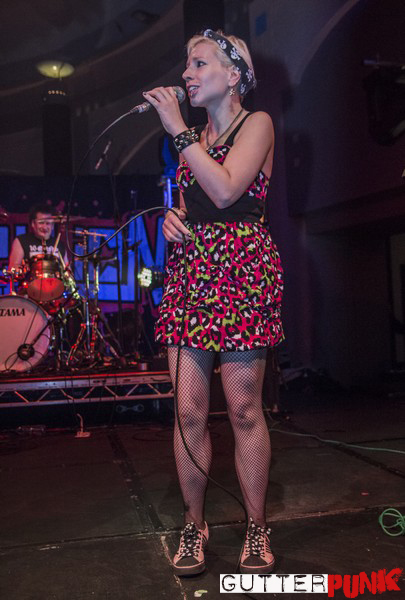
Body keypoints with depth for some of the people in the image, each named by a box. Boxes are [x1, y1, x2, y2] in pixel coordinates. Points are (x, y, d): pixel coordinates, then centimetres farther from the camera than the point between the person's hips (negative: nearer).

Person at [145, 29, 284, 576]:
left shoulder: (257, 124, 3)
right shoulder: (196, 134, 22)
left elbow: (225, 190, -15)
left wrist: (177, 129, -8)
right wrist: (172, 217, 4)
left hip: (242, 269, -5)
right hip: (189, 270, 6)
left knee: (244, 409, -3)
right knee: (189, 412, 2)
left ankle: (257, 528, 13)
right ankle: (194, 526, 16)